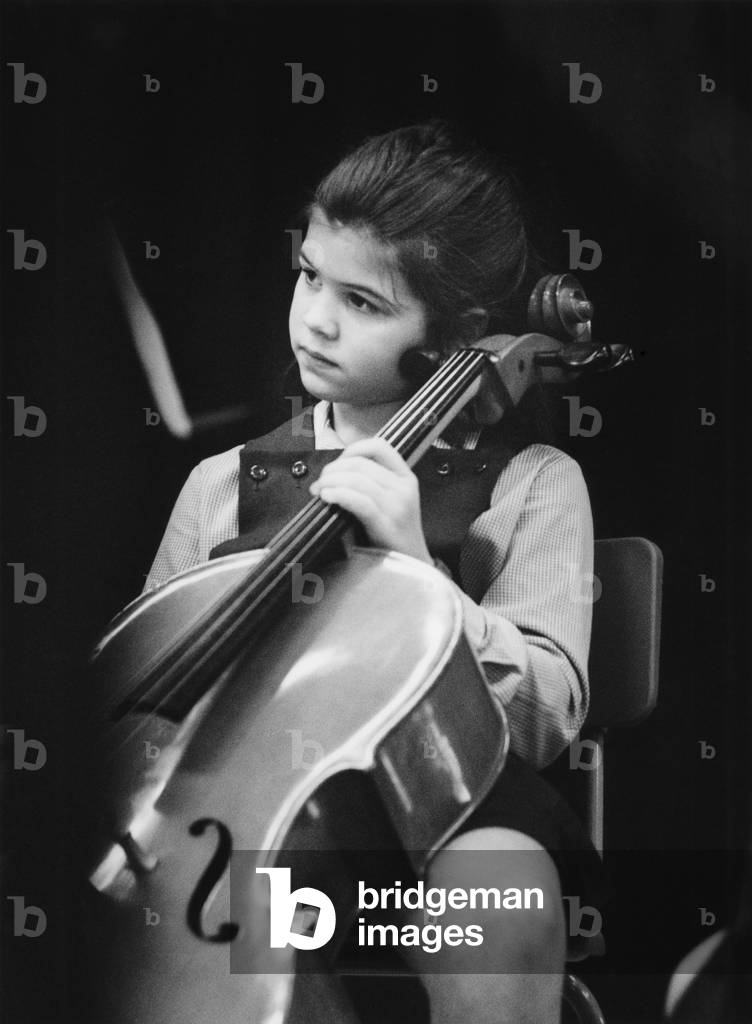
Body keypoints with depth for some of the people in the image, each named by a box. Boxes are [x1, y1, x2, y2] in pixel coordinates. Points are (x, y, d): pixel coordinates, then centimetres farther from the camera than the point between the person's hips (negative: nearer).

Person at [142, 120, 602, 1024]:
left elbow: (546, 716, -9)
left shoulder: (531, 484, 0)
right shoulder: (226, 483, 9)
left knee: (500, 880, -35)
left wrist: (416, 562, -21)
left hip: (443, 810, -2)